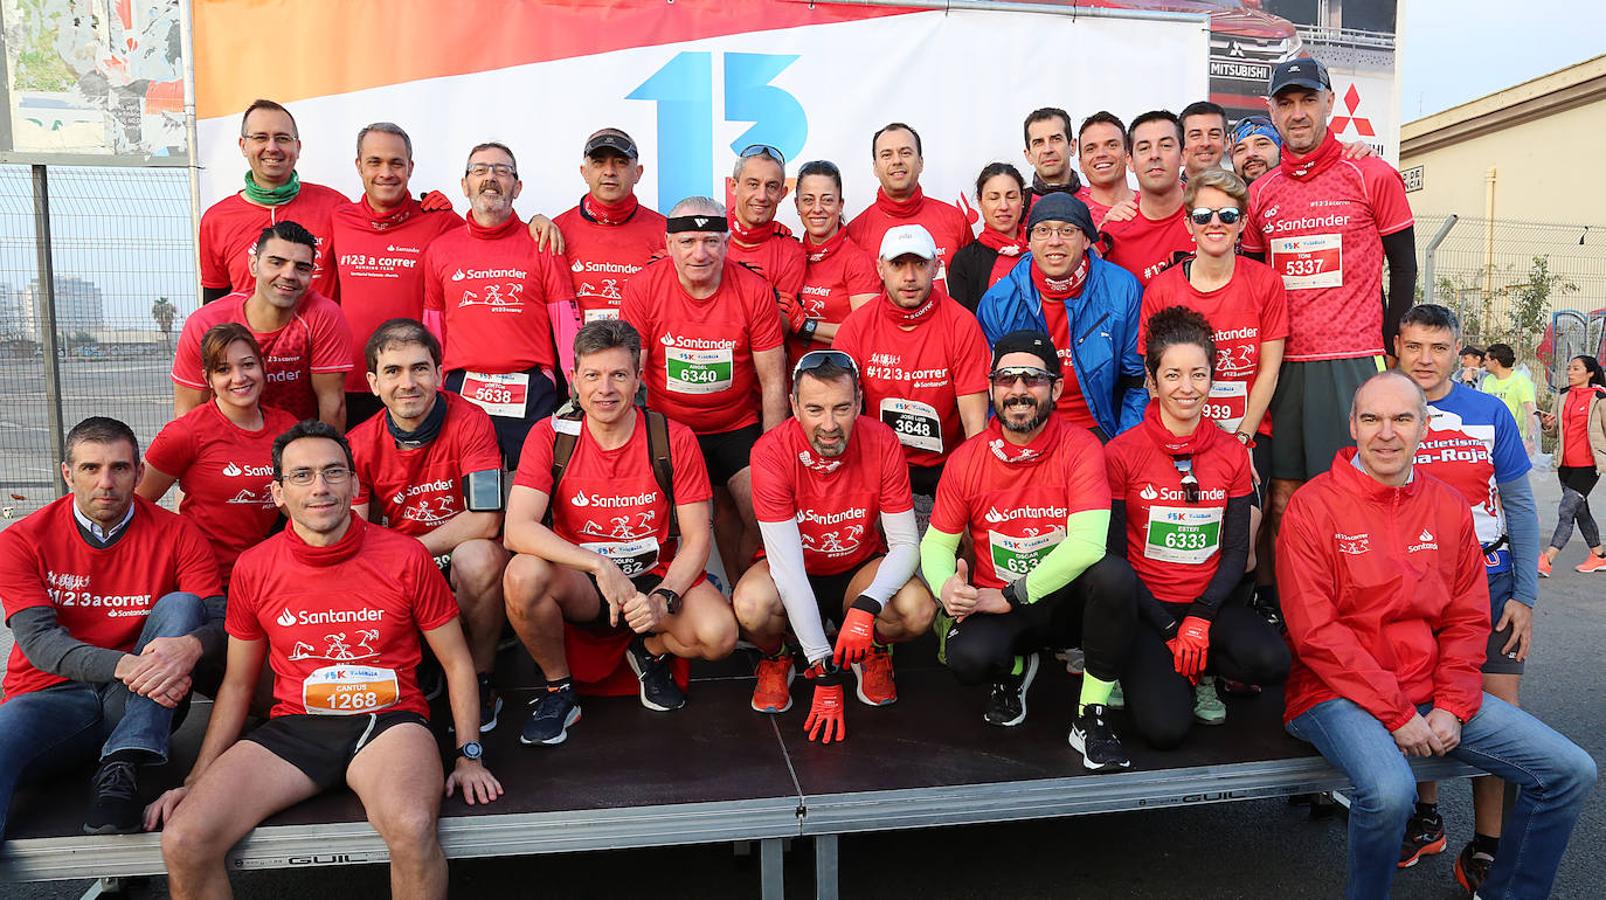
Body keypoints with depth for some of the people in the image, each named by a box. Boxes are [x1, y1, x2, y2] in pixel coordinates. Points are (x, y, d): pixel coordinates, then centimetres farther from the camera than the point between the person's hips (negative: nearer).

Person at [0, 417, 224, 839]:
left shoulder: (177, 534, 0)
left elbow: (222, 622, -8)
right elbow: (36, 639, -11)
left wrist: (190, 646, -35)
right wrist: (124, 665, -30)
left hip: (145, 705, 1)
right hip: (55, 693, -1)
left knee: (180, 604, -24)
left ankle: (120, 769, -31)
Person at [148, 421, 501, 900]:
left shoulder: (405, 556, -2)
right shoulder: (253, 568, 5)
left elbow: (457, 663, 5)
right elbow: (237, 684, 16)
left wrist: (469, 755, -4)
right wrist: (196, 781, 8)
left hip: (388, 719, -3)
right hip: (292, 727, 3)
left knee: (412, 829, -34)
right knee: (183, 842, -20)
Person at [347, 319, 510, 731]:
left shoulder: (470, 422, -13)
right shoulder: (360, 444, -3)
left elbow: (484, 521, -22)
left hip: (461, 572, -3)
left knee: (477, 556, -36)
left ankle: (480, 682, -14)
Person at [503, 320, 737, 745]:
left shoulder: (675, 440, -8)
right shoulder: (551, 436, -9)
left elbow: (697, 540, -7)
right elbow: (518, 527, -21)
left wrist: (663, 599, -25)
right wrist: (601, 566, -32)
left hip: (656, 578, 0)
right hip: (579, 586, 0)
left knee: (719, 634, -29)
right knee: (524, 574, -33)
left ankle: (651, 651, 10)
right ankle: (558, 688, -3)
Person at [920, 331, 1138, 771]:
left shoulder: (1080, 448, -13)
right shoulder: (965, 460, -5)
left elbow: (1088, 543, -25)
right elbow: (936, 543, 3)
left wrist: (1009, 596, -23)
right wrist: (947, 587, -21)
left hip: (1066, 602, -1)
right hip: (993, 608, 1)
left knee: (1115, 574, -33)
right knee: (967, 656, -31)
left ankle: (1091, 717, -13)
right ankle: (1014, 668, 12)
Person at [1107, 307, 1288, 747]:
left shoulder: (1231, 453, 3)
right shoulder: (1121, 453, -7)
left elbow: (1237, 551, 3)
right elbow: (1114, 555, -6)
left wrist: (1199, 618, -13)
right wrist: (1169, 629, -12)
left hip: (1210, 599, 3)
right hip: (1146, 606, -3)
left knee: (1271, 661, -27)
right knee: (1165, 727, -22)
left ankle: (1199, 672, 5)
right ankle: (1147, 670, 12)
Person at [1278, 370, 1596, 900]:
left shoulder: (1449, 507, 8)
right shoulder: (1315, 505, -10)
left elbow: (1468, 620, 9)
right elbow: (1315, 632, -15)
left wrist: (1452, 707, -5)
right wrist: (1397, 715, -16)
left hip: (1434, 692, 6)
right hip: (1339, 694, -6)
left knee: (1572, 772, -1)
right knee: (1389, 789, -32)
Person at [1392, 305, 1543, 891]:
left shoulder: (1490, 414, -1)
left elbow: (1519, 507, 2)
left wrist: (1525, 595, -2)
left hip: (1489, 581, 0)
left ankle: (1485, 851, 10)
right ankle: (1426, 818, 29)